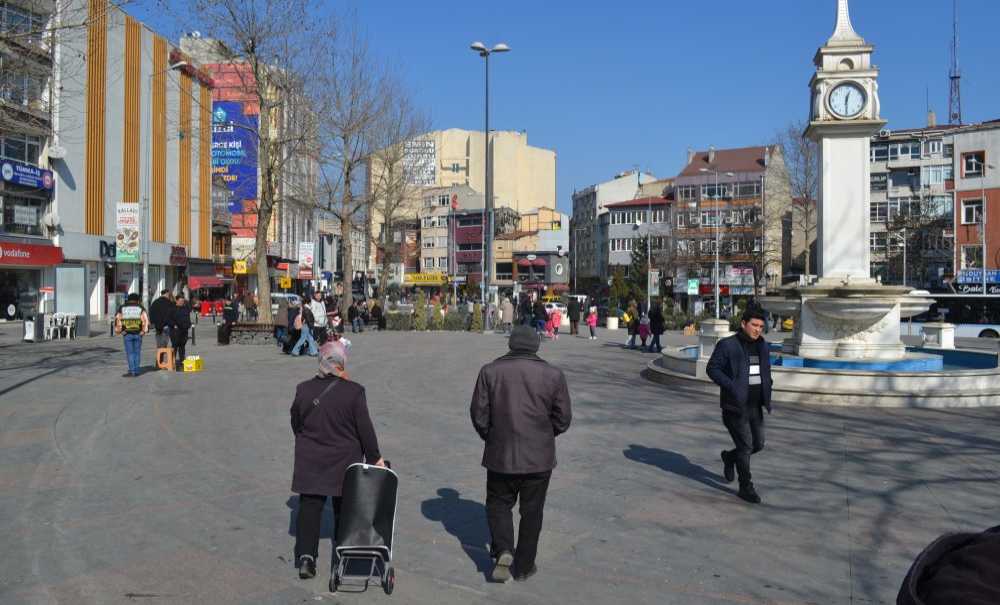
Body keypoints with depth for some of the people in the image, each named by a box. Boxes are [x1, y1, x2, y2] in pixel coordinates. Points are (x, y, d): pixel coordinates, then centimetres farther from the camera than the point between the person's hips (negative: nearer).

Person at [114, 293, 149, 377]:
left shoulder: (122, 308, 8)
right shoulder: (140, 308, 5)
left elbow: (117, 319, 4)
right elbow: (145, 319, -4)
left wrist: (119, 330, 10)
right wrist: (144, 330, 1)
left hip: (127, 333, -1)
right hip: (138, 333, 1)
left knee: (130, 353, 0)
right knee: (137, 352, 7)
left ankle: (132, 371, -5)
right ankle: (136, 371, 8)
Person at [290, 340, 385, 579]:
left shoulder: (303, 390, -4)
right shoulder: (354, 391, -14)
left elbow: (296, 424, 7)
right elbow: (365, 429, -10)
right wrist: (375, 458, 0)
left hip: (310, 462, 2)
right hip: (344, 461, -2)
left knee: (309, 508, 8)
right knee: (344, 509, 13)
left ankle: (306, 556, -1)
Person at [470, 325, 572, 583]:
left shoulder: (490, 371, -5)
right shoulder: (553, 375, -4)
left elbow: (478, 413, -3)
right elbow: (563, 418, -1)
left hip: (501, 454, 0)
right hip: (539, 456, 0)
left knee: (499, 503, 18)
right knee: (531, 511, 13)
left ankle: (502, 551, -2)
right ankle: (524, 566, 21)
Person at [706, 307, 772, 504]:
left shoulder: (762, 346, 11)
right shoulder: (727, 345, -9)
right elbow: (712, 368, -11)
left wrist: (767, 394, 8)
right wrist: (732, 387, -20)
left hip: (755, 405, 7)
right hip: (736, 406, -6)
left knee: (758, 444, 11)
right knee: (745, 446, -3)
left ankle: (730, 457, 38)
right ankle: (746, 488, 11)